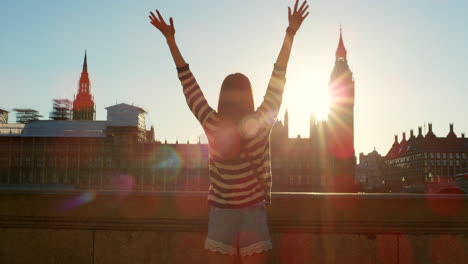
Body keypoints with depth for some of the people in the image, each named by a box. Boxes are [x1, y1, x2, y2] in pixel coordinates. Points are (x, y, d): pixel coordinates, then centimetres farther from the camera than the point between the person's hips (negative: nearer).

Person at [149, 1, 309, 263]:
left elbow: (188, 81, -3)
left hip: (221, 211, 1)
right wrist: (291, 32, -2)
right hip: (252, 210, -1)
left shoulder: (212, 124, -9)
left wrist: (170, 38, 4)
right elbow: (278, 79, -7)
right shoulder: (261, 124, -11)